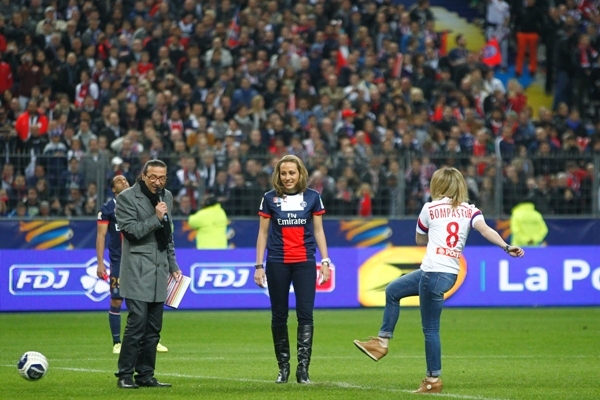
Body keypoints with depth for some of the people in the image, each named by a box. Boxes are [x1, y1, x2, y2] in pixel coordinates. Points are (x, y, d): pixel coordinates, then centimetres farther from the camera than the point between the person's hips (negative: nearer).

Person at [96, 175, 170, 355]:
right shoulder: (107, 208, 1)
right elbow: (101, 235, -3)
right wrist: (100, 263, -10)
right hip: (119, 261, -3)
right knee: (116, 301, -3)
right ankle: (117, 343, 6)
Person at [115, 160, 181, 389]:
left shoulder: (167, 197, 15)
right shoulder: (127, 197, -5)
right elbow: (130, 230, -12)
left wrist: (173, 265, 21)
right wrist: (156, 218, -17)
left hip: (159, 271, 6)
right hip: (137, 271, -6)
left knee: (154, 327, 5)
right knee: (137, 323, -13)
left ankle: (145, 375, 10)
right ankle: (125, 376, -9)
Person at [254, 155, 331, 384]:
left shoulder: (312, 197, 4)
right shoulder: (270, 199, 3)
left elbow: (318, 231, 9)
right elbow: (263, 233, 6)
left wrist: (325, 261, 1)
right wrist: (259, 266, 1)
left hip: (304, 262, 0)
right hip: (277, 264, 1)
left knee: (305, 314, -9)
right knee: (279, 316, 5)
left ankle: (303, 368, -11)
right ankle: (283, 367, 14)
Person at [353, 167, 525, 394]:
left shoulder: (430, 209, 2)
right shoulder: (470, 211, 9)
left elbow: (419, 240, 15)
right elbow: (485, 230, -11)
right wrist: (506, 247, -21)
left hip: (433, 272, -6)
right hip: (450, 272, 6)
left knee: (430, 328, 0)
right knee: (393, 290, 22)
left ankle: (433, 380, 0)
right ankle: (382, 342, 24)